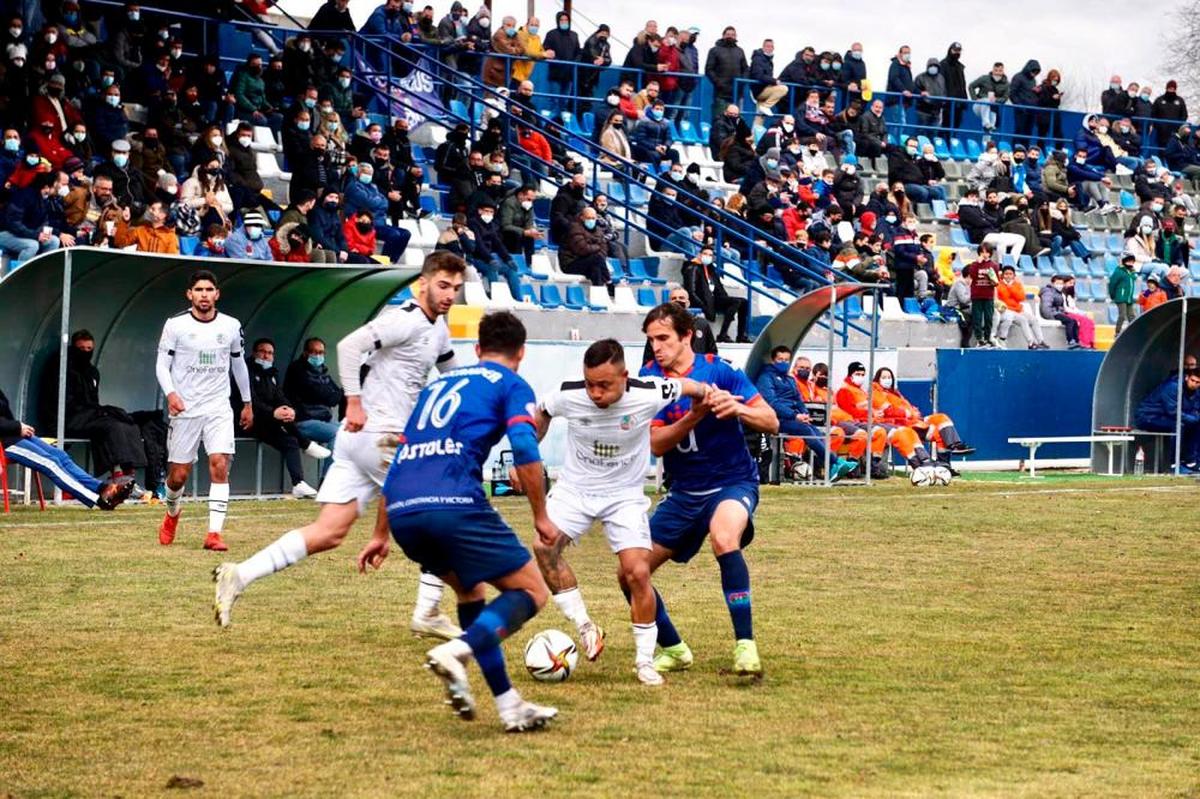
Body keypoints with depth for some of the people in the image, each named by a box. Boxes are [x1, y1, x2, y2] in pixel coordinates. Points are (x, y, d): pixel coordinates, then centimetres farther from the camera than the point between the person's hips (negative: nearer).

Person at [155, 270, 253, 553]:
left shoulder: (231, 326, 5)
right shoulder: (176, 325, -3)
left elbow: (239, 364, 19)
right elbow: (162, 363, -1)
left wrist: (247, 403, 25)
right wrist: (170, 393, -19)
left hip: (219, 409, 1)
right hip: (185, 409, -1)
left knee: (219, 465, -16)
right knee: (179, 474, 3)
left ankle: (214, 533, -17)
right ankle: (172, 514, 36)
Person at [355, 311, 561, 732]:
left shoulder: (439, 384, 31)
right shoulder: (511, 385, 13)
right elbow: (525, 452, -5)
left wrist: (381, 535, 36)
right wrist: (542, 518, 5)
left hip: (402, 509, 7)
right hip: (454, 504, -7)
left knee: (471, 590, 26)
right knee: (531, 591, 4)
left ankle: (509, 705, 17)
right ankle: (456, 651, -20)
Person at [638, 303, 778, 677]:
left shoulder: (718, 371, -11)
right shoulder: (649, 378, -2)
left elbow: (771, 423, -12)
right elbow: (656, 444, -11)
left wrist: (737, 409, -32)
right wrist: (694, 416, -27)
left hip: (732, 482, -5)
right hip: (684, 492, 5)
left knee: (723, 538, -38)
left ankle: (746, 647, -35)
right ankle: (673, 650, 25)